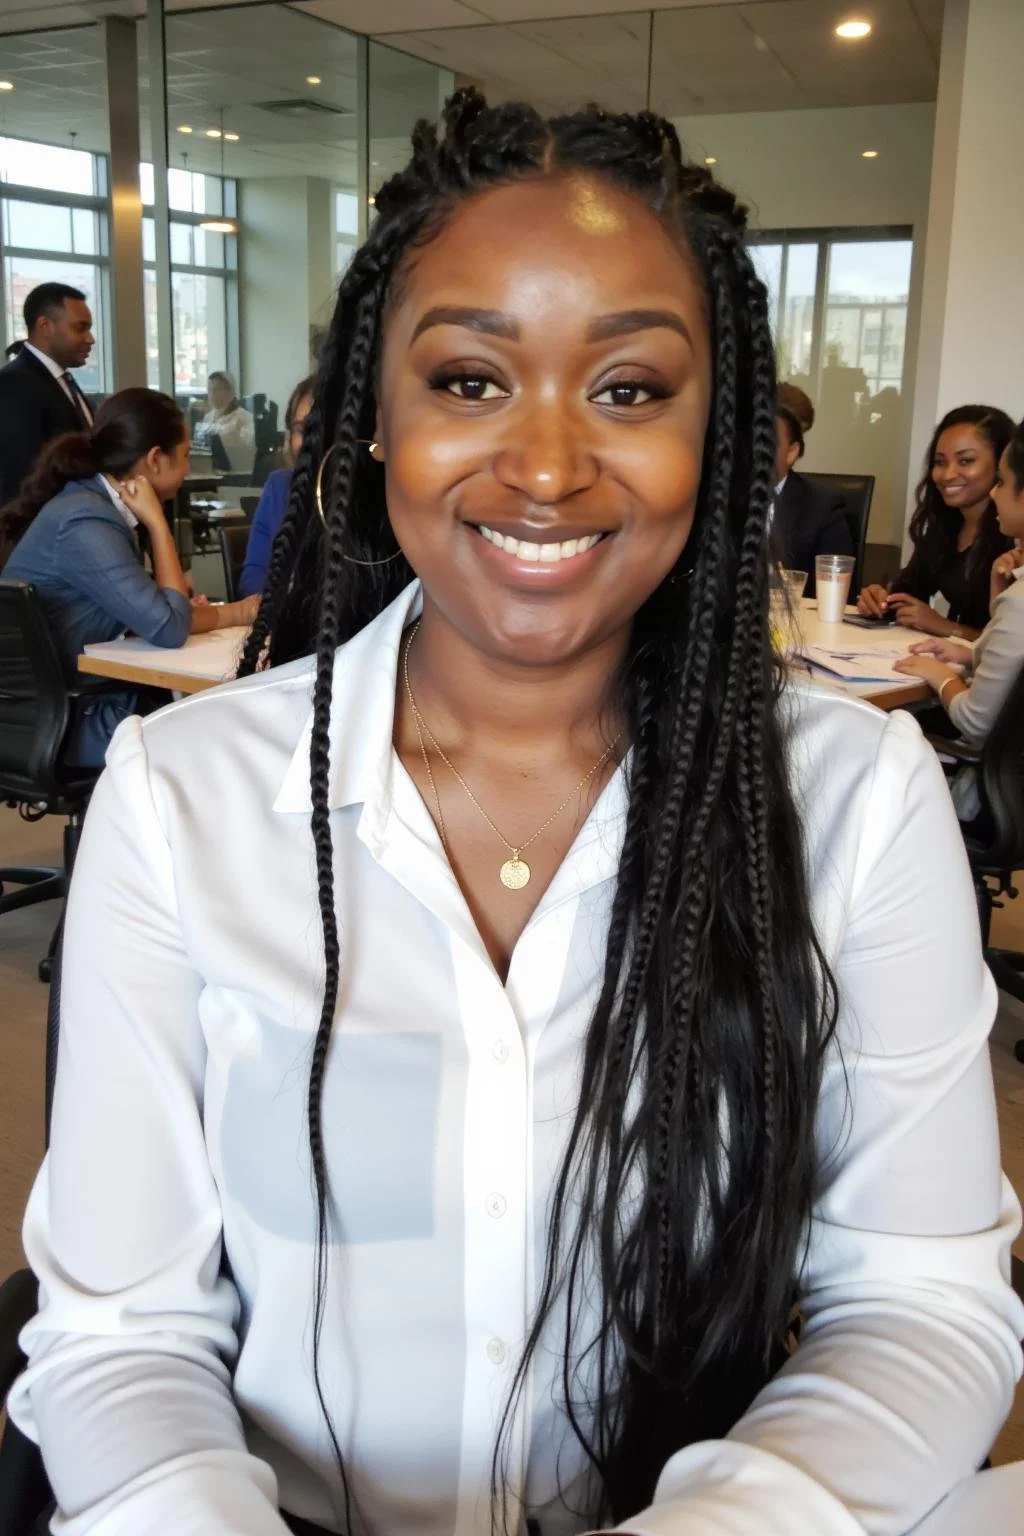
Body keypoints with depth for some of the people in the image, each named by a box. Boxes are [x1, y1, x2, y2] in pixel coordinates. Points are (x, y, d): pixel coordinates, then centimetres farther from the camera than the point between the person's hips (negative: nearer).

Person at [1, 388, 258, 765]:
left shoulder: (93, 502, 7)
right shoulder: (86, 523, -21)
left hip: (82, 695, 8)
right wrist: (157, 522, -13)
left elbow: (147, 612, 7)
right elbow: (169, 628, -23)